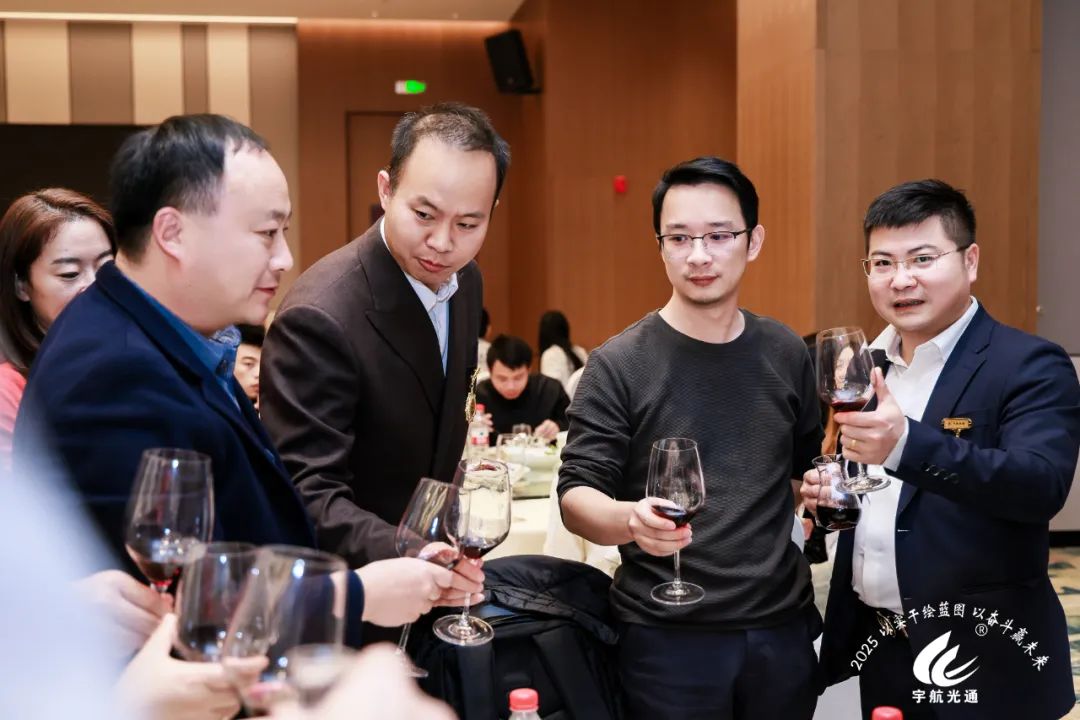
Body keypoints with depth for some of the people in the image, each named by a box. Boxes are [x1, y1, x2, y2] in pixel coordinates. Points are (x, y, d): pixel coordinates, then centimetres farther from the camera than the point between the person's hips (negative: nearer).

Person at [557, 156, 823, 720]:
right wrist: (630, 519, -31)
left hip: (782, 626, 4)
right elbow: (577, 496, -11)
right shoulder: (619, 365, -8)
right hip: (667, 637, -3)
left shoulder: (786, 354, 4)